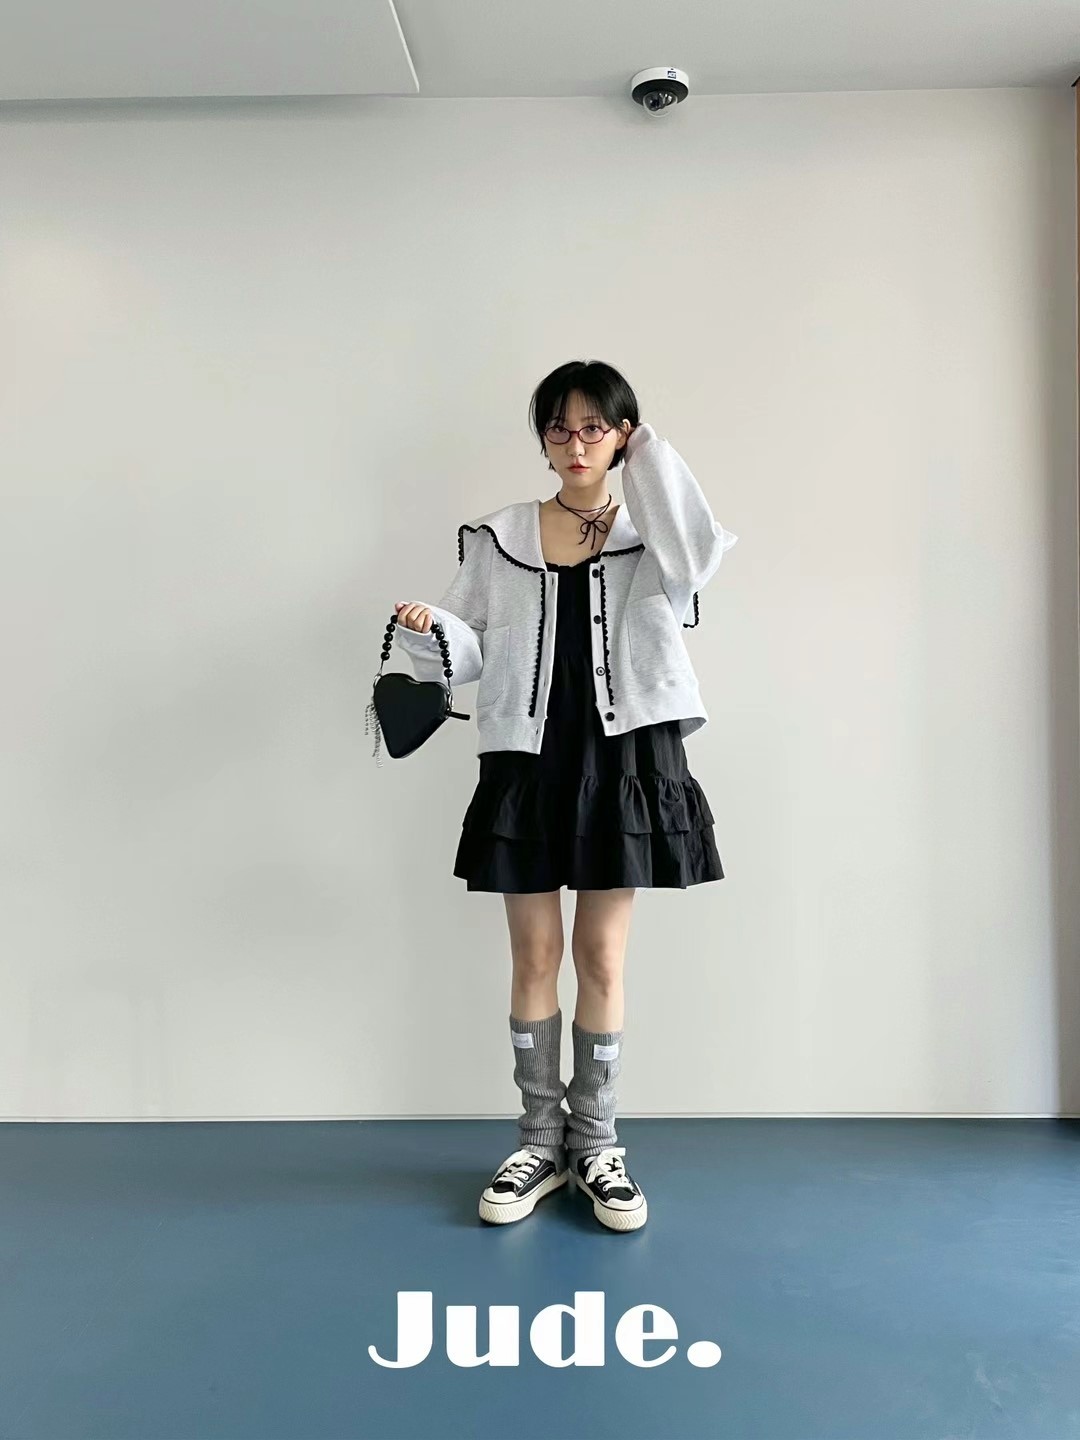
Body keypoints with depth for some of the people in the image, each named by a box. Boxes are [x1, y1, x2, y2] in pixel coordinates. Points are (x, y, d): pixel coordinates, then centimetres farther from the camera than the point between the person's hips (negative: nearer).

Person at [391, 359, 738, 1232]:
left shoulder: (646, 533, 5)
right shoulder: (500, 538, 7)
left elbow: (697, 558, -19)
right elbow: (473, 652, 6)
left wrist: (651, 454, -9)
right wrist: (429, 631, -16)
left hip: (623, 760, -1)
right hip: (528, 761, 1)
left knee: (602, 956, 6)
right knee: (535, 954, 7)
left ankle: (596, 1143, 22)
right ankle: (541, 1140, 23)